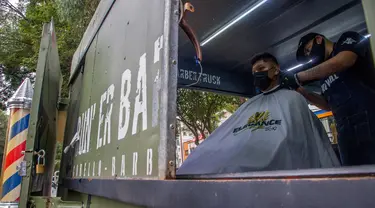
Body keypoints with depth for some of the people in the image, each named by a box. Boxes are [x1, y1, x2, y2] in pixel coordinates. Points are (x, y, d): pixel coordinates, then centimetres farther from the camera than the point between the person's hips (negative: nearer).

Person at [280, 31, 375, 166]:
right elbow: (328, 104, 26)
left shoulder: (348, 40, 7)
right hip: (347, 132, 7)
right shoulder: (324, 76, 24)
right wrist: (299, 90, 15)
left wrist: (298, 77, -8)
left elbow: (341, 62, -15)